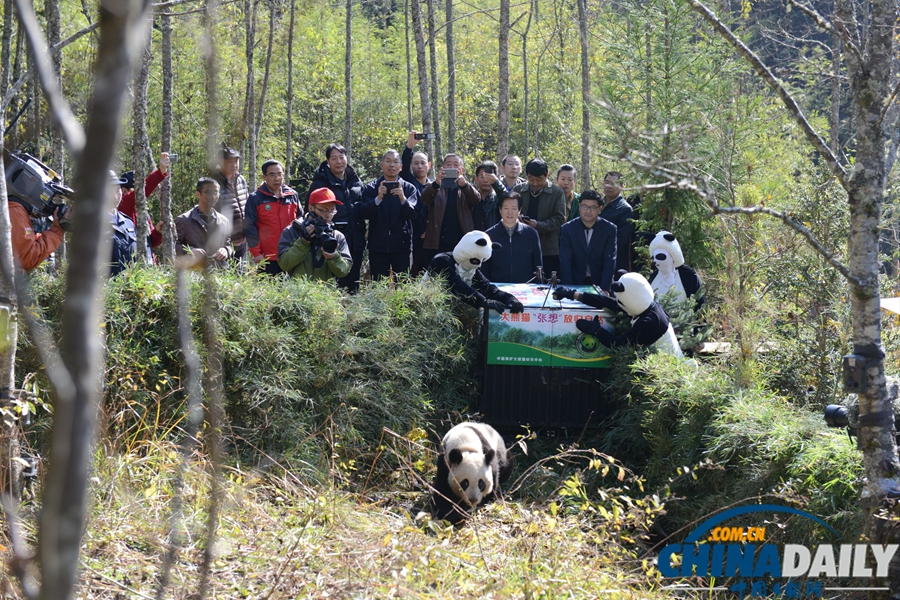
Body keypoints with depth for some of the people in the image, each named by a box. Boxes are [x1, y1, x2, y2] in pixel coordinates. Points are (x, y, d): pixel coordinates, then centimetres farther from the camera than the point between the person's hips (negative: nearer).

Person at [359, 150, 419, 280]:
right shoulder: (371, 189, 7)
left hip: (401, 245, 0)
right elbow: (364, 213, -4)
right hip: (378, 246, 0)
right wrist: (378, 198, -20)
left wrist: (403, 198, -23)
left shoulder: (409, 188, 7)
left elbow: (412, 214, -5)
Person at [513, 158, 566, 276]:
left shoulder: (557, 193, 2)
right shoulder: (518, 191, 11)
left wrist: (538, 225, -18)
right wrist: (516, 219, -10)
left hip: (548, 252, -2)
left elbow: (559, 219, -3)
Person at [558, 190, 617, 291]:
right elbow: (565, 262, -5)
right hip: (576, 282, 0)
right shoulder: (568, 229, -1)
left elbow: (610, 261, -5)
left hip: (599, 282, 0)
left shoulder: (609, 229, -1)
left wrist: (604, 289, -15)